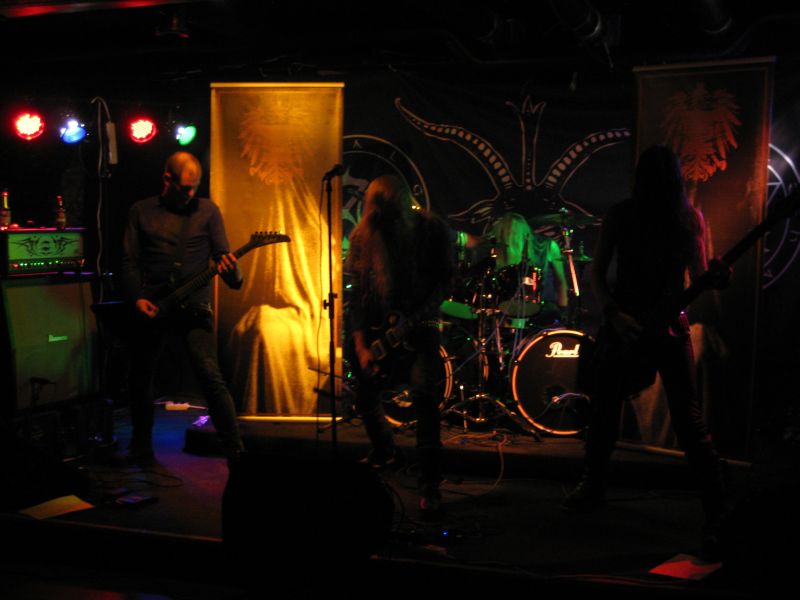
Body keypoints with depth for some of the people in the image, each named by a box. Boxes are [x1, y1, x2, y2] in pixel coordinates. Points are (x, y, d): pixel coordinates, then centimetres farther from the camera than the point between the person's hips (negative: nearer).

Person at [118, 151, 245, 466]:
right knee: (140, 378, 11)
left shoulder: (208, 210, 6)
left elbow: (222, 255, 1)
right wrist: (136, 298, -8)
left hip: (194, 307, -2)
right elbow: (130, 260, 6)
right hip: (150, 308, 2)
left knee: (211, 376, -15)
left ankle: (235, 452, -11)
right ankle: (141, 448, 30)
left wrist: (231, 270, -22)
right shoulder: (141, 211, 8)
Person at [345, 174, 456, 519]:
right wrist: (361, 346, -10)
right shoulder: (363, 236, -6)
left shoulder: (431, 229, -11)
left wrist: (413, 318, -18)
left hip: (420, 325, -3)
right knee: (364, 395, 7)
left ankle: (430, 486, -16)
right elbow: (357, 293, -3)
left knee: (423, 395, -22)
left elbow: (445, 280, -5)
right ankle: (384, 452, 40)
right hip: (378, 326, 3)